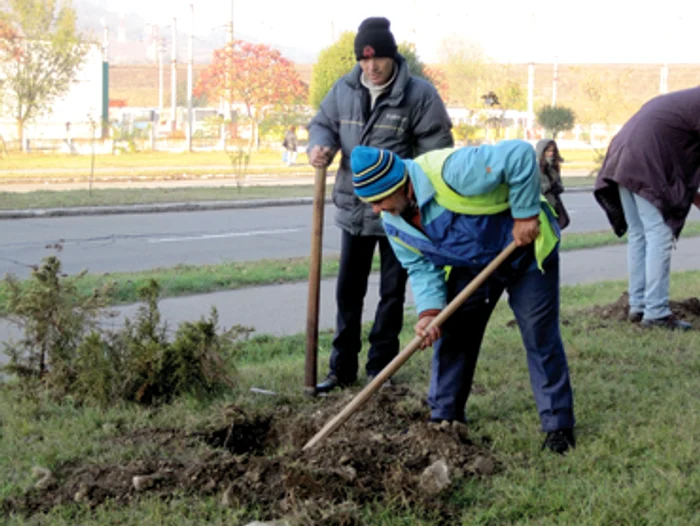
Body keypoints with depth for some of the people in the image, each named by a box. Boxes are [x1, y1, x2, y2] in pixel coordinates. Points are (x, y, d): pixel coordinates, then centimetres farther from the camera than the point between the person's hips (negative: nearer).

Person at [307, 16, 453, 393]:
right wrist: (320, 146, -13)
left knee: (392, 293, 7)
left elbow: (437, 150, -10)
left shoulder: (419, 94, -11)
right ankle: (342, 368, 20)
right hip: (353, 209, 4)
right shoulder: (344, 90, 1)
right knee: (348, 291, 10)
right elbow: (323, 123, 12)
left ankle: (379, 369, 17)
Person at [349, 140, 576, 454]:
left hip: (525, 251, -6)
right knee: (452, 334, 4)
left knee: (540, 337, -5)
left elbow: (520, 155, -37)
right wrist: (429, 311, -22)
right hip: (469, 267, 7)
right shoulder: (393, 222, -11)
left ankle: (558, 425, 5)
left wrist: (525, 215, -30)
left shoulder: (449, 171, -37)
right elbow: (421, 267, -5)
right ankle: (444, 416, 18)